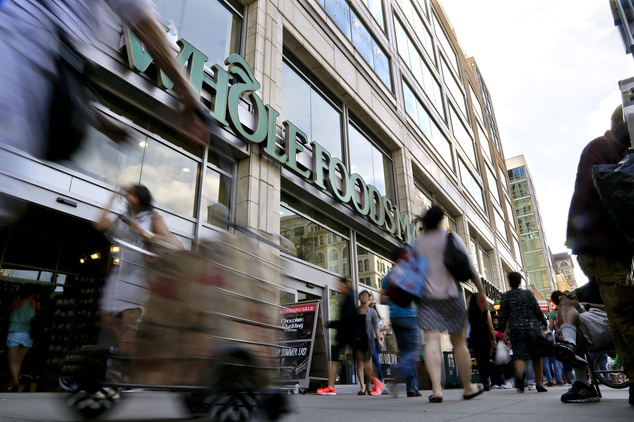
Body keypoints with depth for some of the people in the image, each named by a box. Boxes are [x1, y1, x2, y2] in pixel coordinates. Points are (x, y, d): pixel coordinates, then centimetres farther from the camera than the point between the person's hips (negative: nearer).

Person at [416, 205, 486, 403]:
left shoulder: (418, 243, 6)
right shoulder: (452, 238, 1)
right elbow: (470, 269, 0)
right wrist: (481, 291, 10)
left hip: (426, 296, 1)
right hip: (450, 294, -1)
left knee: (432, 340, -6)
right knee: (459, 342, 10)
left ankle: (436, 389, -17)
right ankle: (468, 388, 24)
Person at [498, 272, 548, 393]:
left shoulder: (505, 296, 3)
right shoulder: (527, 293, 8)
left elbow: (503, 315, 0)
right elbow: (537, 310, 5)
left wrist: (503, 330, 7)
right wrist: (544, 324, 16)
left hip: (516, 329, -2)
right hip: (532, 327, 2)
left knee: (519, 355, -5)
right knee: (536, 356, 12)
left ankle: (520, 372, -36)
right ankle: (539, 384, 15)